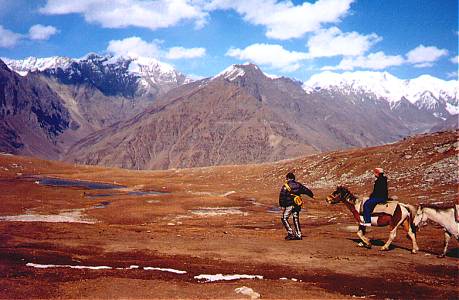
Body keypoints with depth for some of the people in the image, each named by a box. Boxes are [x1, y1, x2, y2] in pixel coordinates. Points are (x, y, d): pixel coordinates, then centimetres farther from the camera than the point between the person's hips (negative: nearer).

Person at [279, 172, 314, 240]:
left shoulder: (285, 186, -7)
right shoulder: (298, 185, 7)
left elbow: (282, 196, -9)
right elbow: (306, 190, 19)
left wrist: (282, 204, 1)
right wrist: (312, 195, 35)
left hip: (289, 205, -5)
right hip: (297, 205, 6)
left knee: (284, 218, 3)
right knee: (296, 219, 13)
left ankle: (290, 232, -9)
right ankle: (298, 235, 11)